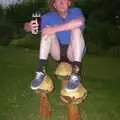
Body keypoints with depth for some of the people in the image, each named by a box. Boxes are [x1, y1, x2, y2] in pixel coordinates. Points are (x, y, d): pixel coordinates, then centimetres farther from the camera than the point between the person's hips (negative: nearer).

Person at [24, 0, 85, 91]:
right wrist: (29, 26, -37)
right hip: (57, 53, 2)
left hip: (73, 53, -2)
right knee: (47, 29, -18)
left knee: (76, 29, -26)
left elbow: (80, 22, -35)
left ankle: (76, 74, -35)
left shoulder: (75, 11, -10)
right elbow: (27, 26, -11)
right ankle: (41, 71, -24)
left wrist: (55, 29, -37)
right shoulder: (49, 17, -4)